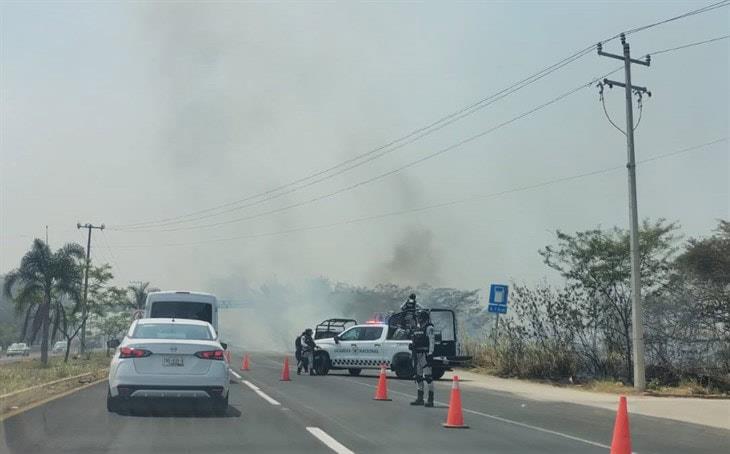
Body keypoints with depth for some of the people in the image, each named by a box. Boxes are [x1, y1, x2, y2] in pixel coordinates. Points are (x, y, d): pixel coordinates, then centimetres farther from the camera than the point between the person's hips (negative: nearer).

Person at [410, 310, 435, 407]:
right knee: (418, 377, 12)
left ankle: (430, 400, -12)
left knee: (428, 376, -11)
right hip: (417, 355, 9)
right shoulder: (417, 329, 19)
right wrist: (413, 355, 19)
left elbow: (432, 342, -13)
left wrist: (430, 354, -20)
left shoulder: (429, 328, -6)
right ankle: (420, 398, 20)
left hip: (426, 354, -9)